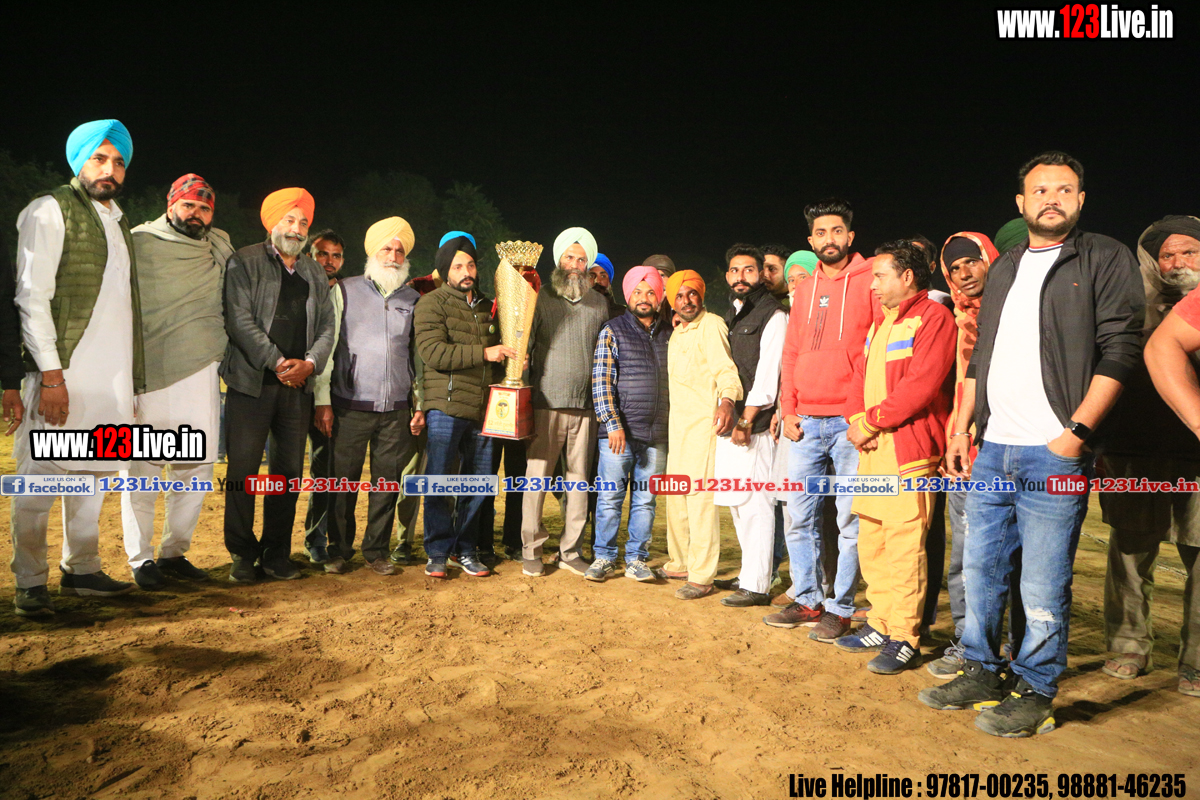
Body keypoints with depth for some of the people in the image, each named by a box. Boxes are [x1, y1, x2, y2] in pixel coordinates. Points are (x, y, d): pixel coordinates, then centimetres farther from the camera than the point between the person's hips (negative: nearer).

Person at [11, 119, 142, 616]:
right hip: (63, 371, -7)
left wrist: (129, 374, 14)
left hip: (111, 373, 7)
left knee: (92, 475, 11)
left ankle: (80, 571, 21)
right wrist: (50, 374, -16)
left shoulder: (117, 221, 21)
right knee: (41, 477, -3)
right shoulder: (50, 211, -1)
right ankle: (30, 585, 6)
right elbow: (32, 296, -8)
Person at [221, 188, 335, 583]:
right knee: (243, 471, -2)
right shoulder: (244, 262, 3)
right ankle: (243, 555, 11)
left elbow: (327, 328, 12)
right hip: (251, 383, -4)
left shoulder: (316, 275, 18)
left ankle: (277, 554, 17)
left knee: (288, 472, 7)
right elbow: (240, 320, -7)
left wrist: (309, 364, -6)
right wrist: (277, 363, -14)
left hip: (298, 387, 4)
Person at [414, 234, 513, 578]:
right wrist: (483, 353, -17)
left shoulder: (487, 307, 20)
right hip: (446, 407, -5)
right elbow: (433, 352, -15)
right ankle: (438, 552, 13)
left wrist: (512, 355, 11)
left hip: (482, 408, 5)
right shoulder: (431, 304, 0)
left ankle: (466, 549, 21)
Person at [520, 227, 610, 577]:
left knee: (580, 478, 6)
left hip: (586, 406, 3)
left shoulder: (599, 304, 13)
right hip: (547, 403, -3)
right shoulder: (541, 297, 5)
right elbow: (523, 345, 5)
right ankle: (531, 551, 10)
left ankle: (570, 551, 16)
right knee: (537, 477, -2)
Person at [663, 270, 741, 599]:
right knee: (675, 497, 14)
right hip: (677, 423, 9)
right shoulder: (677, 332, 19)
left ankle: (701, 577, -5)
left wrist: (727, 400, -39)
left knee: (700, 496, -10)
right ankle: (679, 563, 28)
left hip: (704, 422, -9)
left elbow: (725, 368, -21)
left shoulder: (712, 325, -8)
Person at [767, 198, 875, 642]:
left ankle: (840, 607, 13)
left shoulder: (870, 281, 0)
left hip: (851, 422, -5)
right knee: (800, 517, 9)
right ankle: (807, 600, 22)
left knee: (851, 521, 1)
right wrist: (788, 410, 6)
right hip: (805, 422, 5)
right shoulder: (805, 289, 16)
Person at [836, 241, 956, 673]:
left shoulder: (933, 317, -6)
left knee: (904, 543, -7)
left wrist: (871, 422, -12)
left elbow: (921, 384, -17)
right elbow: (861, 376, 18)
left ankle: (905, 638, 1)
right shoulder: (880, 322, 22)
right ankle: (881, 624, 22)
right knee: (871, 540, 11)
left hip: (909, 447, -9)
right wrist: (856, 420, 0)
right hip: (873, 447, 9)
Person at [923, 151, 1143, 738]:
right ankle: (981, 673, 26)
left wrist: (1077, 431, -15)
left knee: (1043, 588, 0)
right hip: (991, 450, 6)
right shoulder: (1003, 269, 18)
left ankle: (1035, 694, 16)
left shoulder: (1105, 259, 1)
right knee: (980, 569, 11)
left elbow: (1118, 351, -7)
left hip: (1054, 453, -5)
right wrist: (962, 428, 13)